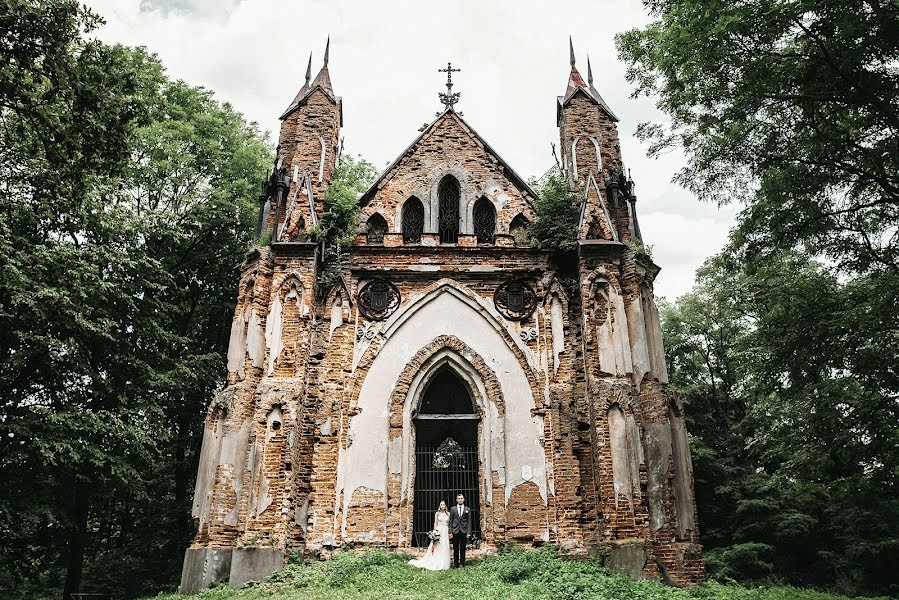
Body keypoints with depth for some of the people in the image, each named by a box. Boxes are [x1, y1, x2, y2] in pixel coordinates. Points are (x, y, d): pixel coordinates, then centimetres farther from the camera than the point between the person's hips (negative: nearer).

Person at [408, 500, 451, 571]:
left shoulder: (448, 514, 9)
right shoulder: (437, 513, 3)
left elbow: (449, 524, 10)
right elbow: (435, 523, 2)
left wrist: (450, 533, 3)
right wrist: (435, 532, -8)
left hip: (446, 532, 3)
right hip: (439, 531, -3)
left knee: (445, 549, 2)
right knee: (437, 548, -5)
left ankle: (443, 565, 8)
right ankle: (436, 564, 1)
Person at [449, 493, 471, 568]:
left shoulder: (467, 509, 7)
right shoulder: (453, 509, 7)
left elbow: (469, 522, 5)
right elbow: (450, 521, 6)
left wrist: (468, 532, -3)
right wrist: (450, 532, -2)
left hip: (464, 531, 0)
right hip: (455, 531, 0)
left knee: (463, 548, 5)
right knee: (455, 549, 2)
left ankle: (462, 563, 14)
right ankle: (456, 564, 10)